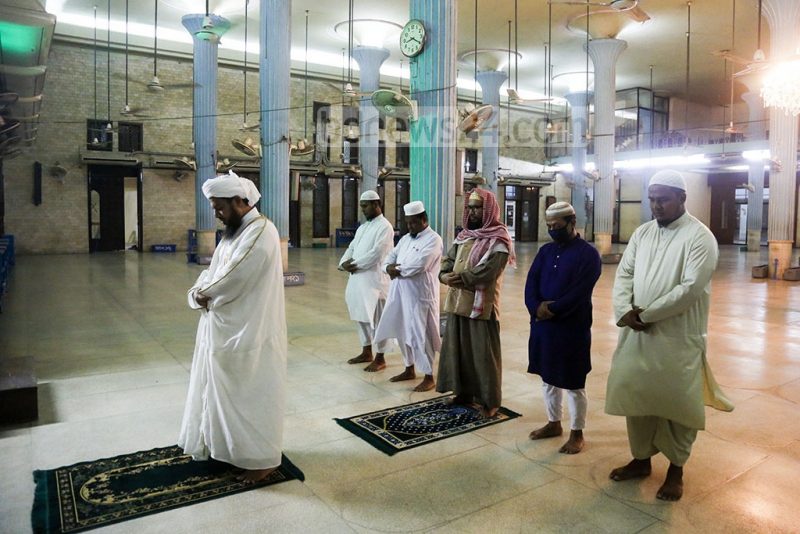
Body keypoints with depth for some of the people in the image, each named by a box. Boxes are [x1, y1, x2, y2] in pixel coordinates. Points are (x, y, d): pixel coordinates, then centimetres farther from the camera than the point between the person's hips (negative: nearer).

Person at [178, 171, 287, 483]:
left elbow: (233, 278, -24)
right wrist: (199, 292, -9)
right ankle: (221, 443, 38)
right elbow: (213, 271, 11)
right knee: (223, 390, 20)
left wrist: (203, 294, -8)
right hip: (225, 329, 10)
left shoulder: (260, 231, -19)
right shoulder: (235, 230, 12)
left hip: (248, 332, -10)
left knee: (252, 394, 3)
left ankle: (262, 459, 18)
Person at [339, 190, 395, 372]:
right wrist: (344, 262, -5)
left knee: (376, 319, -1)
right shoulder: (362, 226, 18)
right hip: (357, 278, 8)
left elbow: (376, 253, -19)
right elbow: (352, 247, 15)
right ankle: (366, 352, 29)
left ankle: (380, 358, 10)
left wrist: (355, 264, -15)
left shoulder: (384, 226, -10)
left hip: (374, 280, -8)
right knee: (361, 317, 15)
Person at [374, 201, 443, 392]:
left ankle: (429, 377, 9)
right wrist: (388, 267, -10)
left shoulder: (433, 239, -11)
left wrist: (398, 270, -10)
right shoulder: (406, 238, 17)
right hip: (401, 293, 8)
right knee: (403, 333, 16)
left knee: (420, 335, -3)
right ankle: (410, 369, 32)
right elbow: (391, 256, 13)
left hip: (420, 295, -8)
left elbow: (418, 266, -22)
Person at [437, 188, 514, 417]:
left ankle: (489, 400, 12)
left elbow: (488, 270, -19)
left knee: (484, 353, 0)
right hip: (457, 302, 7)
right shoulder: (463, 235, 14)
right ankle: (463, 392, 29)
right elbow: (448, 260, 10)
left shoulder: (499, 239, -9)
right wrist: (445, 275, -11)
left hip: (482, 304, -7)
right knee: (457, 348, 14)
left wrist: (461, 278, -20)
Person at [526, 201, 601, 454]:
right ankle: (553, 423, 34)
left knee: (574, 384, 5)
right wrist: (536, 308, -16)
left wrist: (552, 309, -20)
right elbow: (531, 282, 1)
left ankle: (577, 434, 21)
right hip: (542, 326, 6)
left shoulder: (588, 254, -9)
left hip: (573, 329, -6)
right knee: (548, 378, 17)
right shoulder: (545, 251, 10)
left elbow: (579, 293, -18)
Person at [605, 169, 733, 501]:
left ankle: (676, 470, 26)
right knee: (636, 397, 13)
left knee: (676, 404, 7)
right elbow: (624, 274, 4)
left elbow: (690, 288, -20)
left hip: (678, 338, -5)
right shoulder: (642, 232, 9)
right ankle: (641, 459, 32)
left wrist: (645, 314, -18)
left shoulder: (699, 237, -10)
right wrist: (624, 310, -14)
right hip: (637, 334, 6)